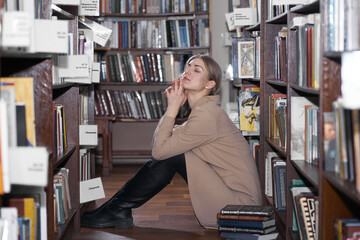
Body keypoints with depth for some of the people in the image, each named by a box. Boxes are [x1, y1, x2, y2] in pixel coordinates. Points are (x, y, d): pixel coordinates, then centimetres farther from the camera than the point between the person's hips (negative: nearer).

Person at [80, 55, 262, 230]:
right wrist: (172, 107, 2)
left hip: (240, 203, -9)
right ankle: (119, 211, 10)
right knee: (168, 151, 6)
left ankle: (118, 210, 1)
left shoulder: (206, 114, -18)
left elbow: (159, 150, -15)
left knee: (169, 155, -11)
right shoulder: (201, 110, 12)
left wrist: (173, 108, -10)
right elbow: (158, 144, 11)